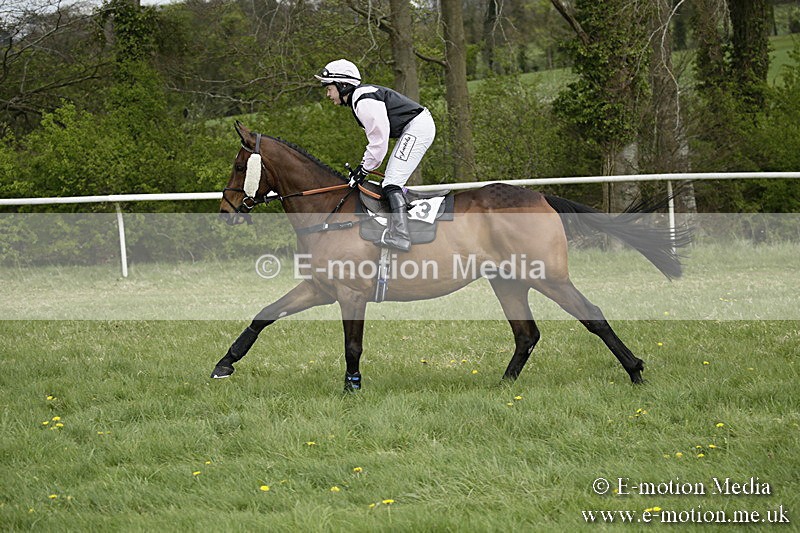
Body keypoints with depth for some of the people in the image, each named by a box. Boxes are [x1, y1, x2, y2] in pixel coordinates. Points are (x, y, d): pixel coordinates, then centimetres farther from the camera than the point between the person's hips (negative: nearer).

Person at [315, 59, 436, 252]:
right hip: (415, 129, 11)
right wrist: (363, 165, 15)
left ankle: (399, 236, -28)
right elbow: (376, 138, 21)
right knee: (393, 183, 14)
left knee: (392, 183, -18)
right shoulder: (358, 98, 16)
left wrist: (365, 168, -11)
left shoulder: (364, 101, -17)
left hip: (417, 127, -11)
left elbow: (379, 139, -19)